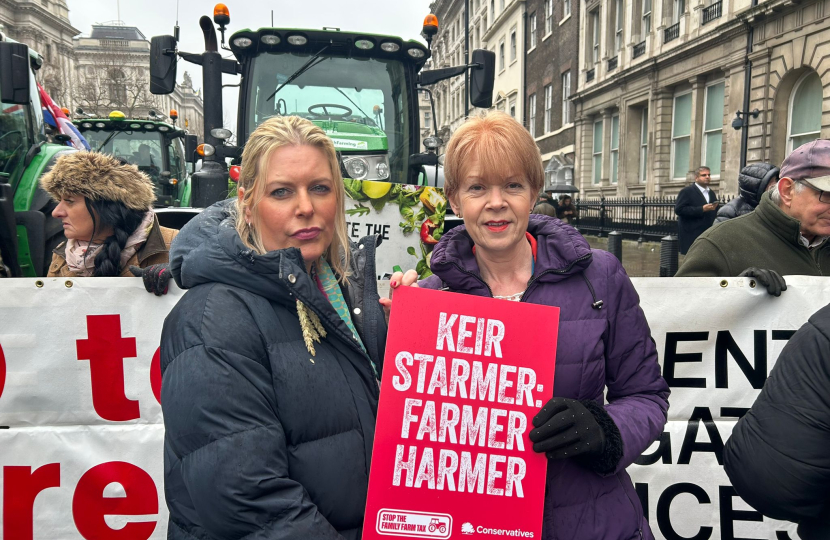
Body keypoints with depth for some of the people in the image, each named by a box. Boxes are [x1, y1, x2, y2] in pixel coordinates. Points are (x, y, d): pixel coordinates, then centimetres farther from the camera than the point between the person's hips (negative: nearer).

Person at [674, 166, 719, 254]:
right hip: (692, 236, -6)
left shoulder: (711, 193, 20)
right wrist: (702, 209, -18)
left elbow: (714, 213, 26)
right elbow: (679, 209, -15)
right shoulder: (686, 191, -3)